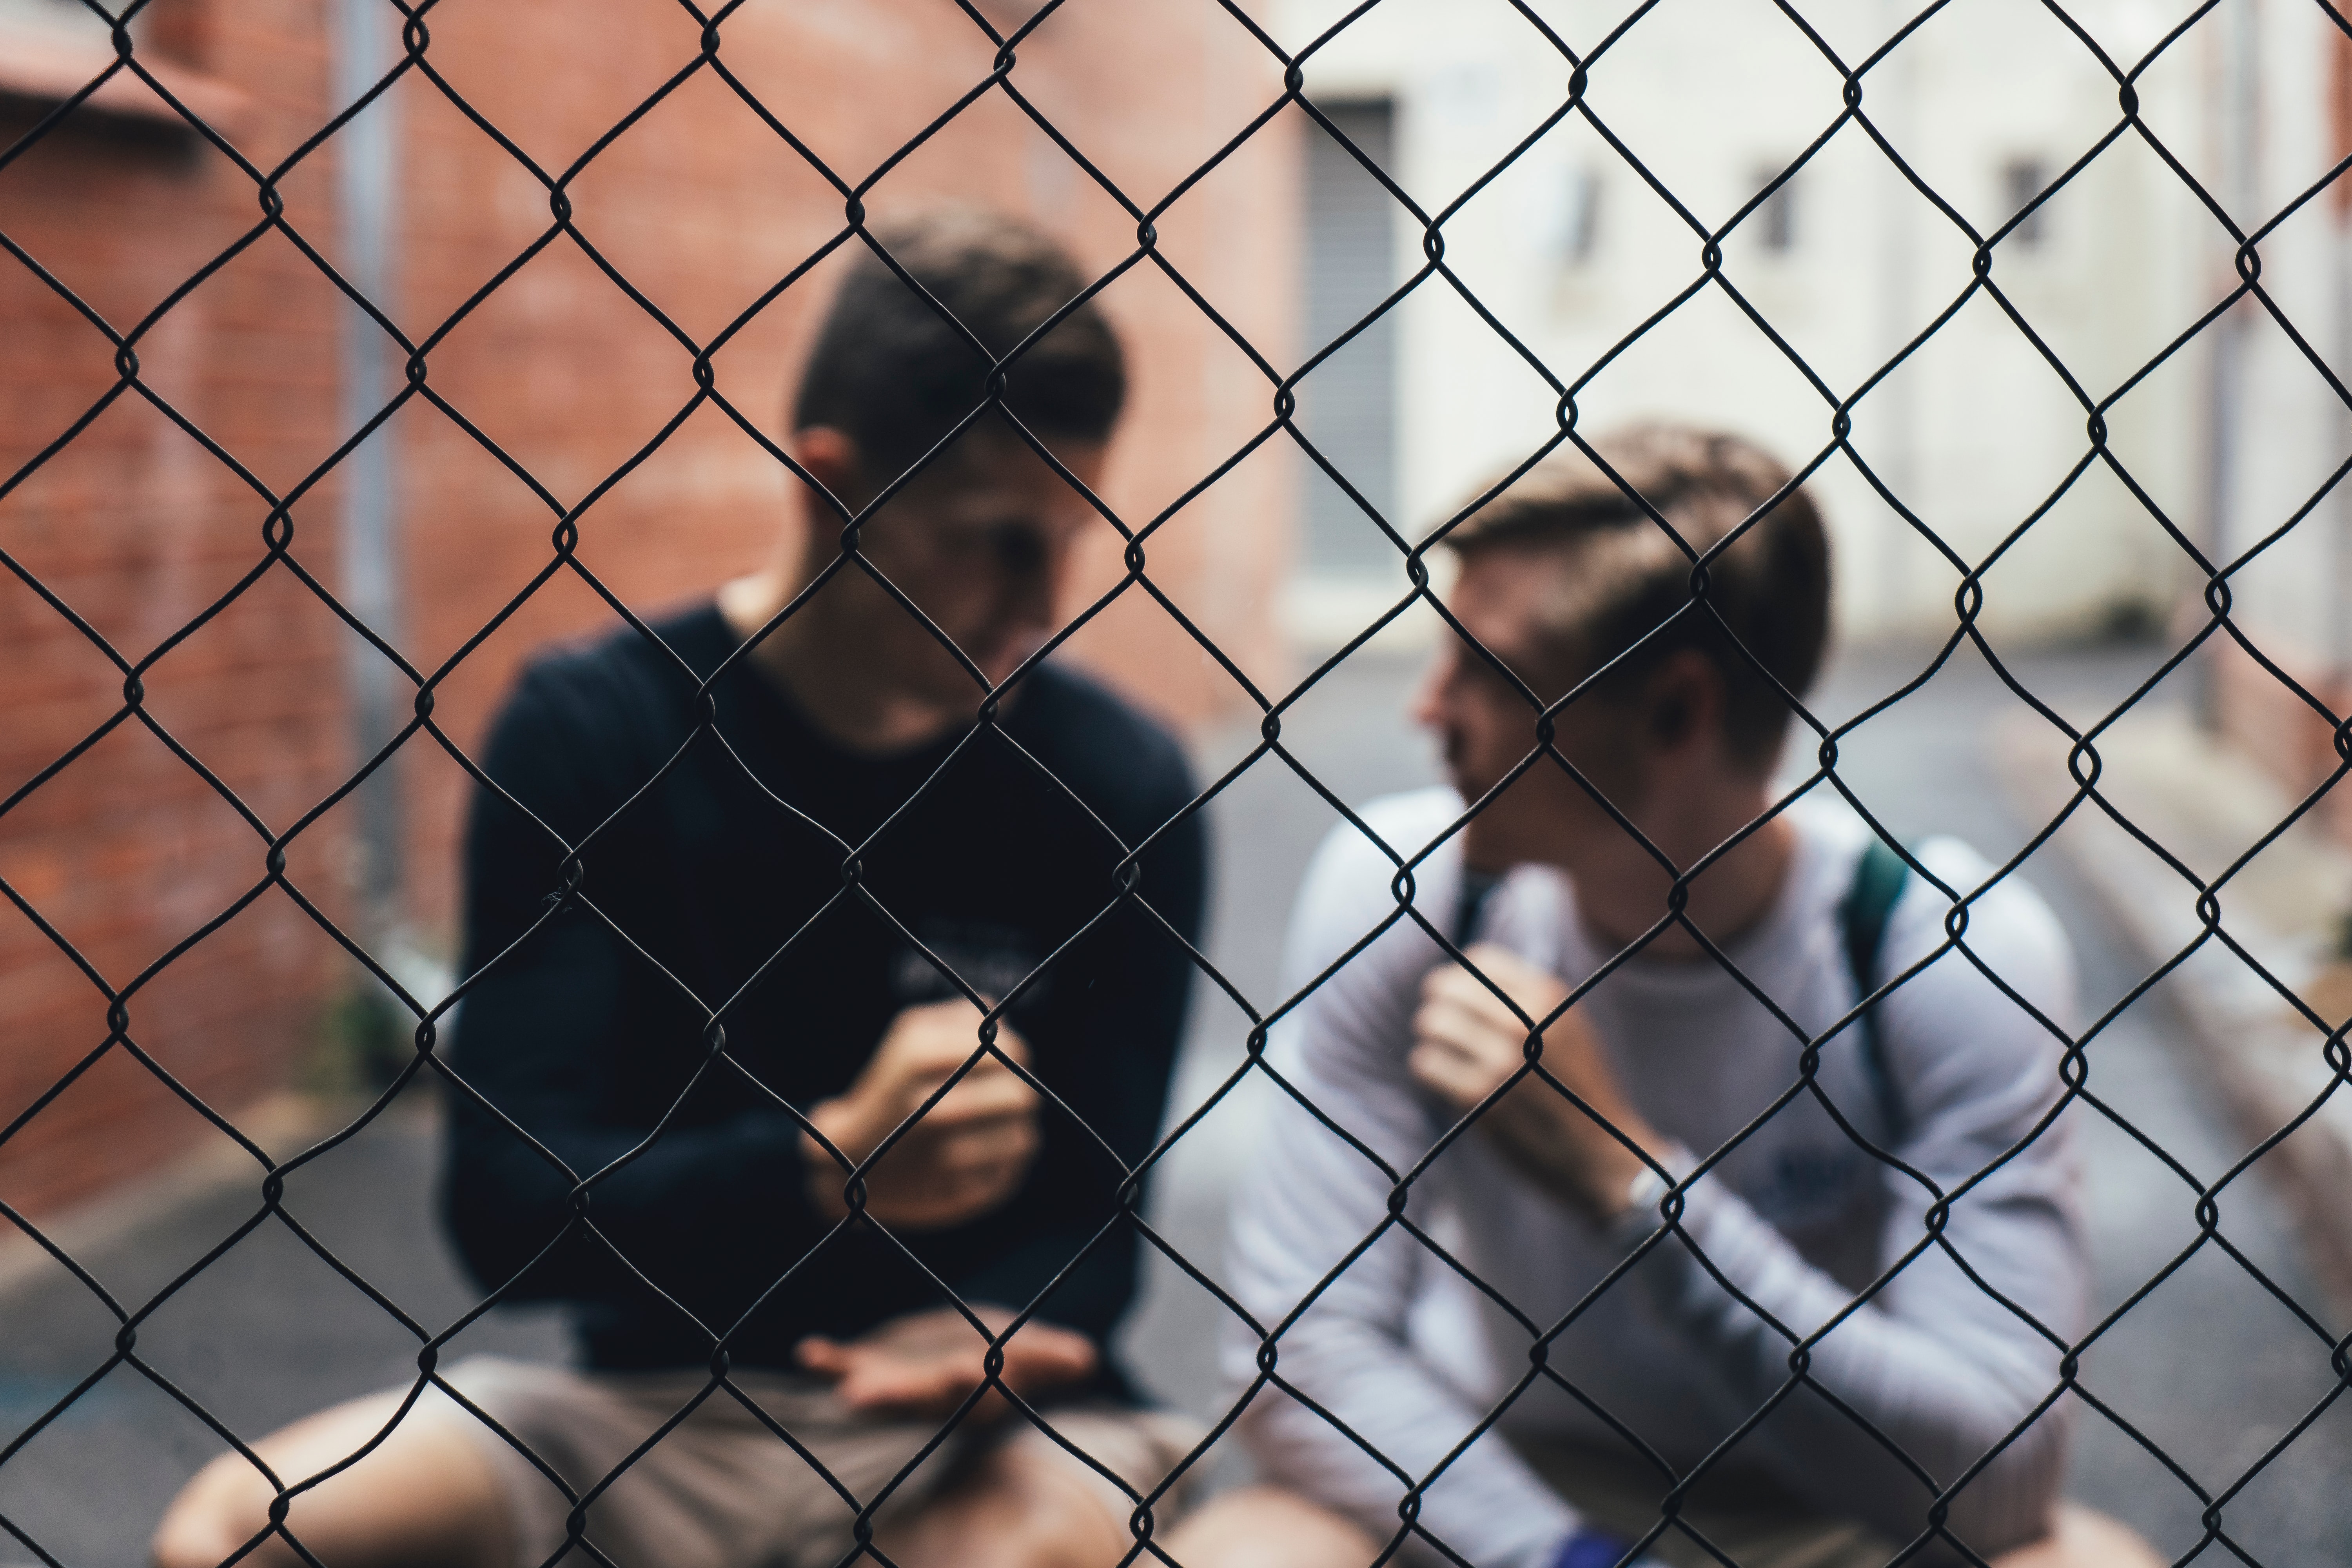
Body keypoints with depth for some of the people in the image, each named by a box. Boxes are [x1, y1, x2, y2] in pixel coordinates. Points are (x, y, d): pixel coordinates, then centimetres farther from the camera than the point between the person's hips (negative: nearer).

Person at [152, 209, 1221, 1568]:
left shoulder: (1120, 784, -4)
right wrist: (835, 1170, -26)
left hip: (982, 1416, 1)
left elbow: (1092, 1221, 0)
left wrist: (981, 1336, -23)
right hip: (654, 1413, 0)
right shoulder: (594, 733, -5)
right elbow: (508, 1205, -11)